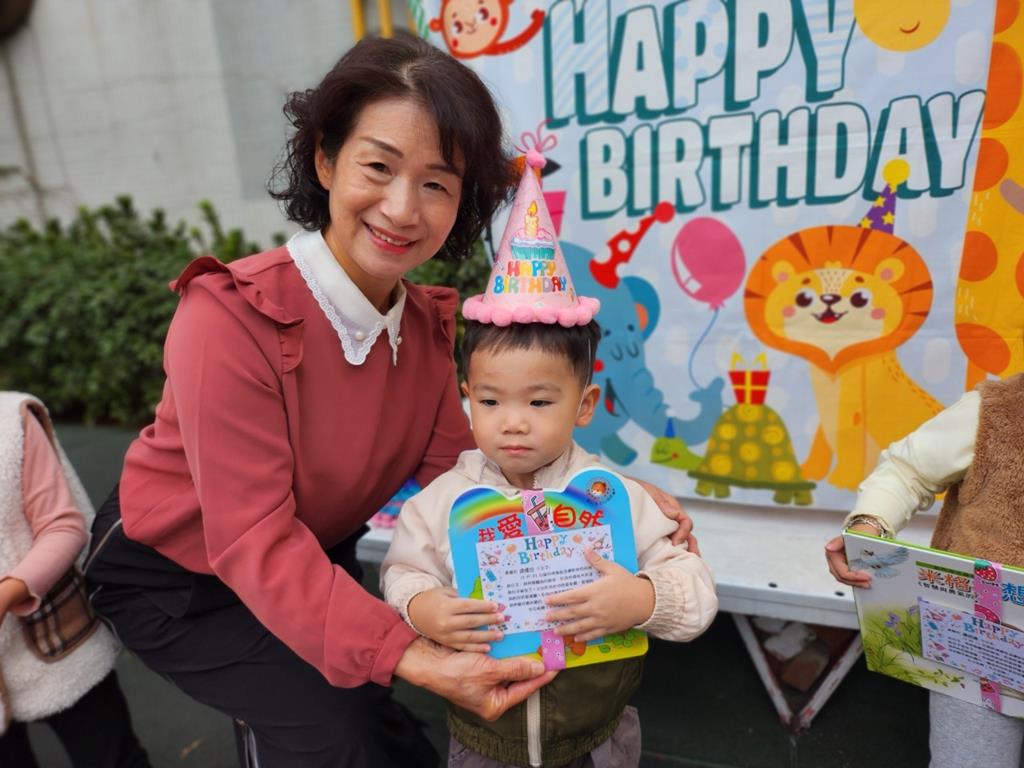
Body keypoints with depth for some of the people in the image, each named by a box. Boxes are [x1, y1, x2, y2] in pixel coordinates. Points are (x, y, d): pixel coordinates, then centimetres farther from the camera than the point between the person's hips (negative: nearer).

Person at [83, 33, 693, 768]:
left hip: (316, 568, 5)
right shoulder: (230, 316, -30)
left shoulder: (433, 325, -12)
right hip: (173, 578, -5)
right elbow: (255, 543, -31)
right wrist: (414, 660, -38)